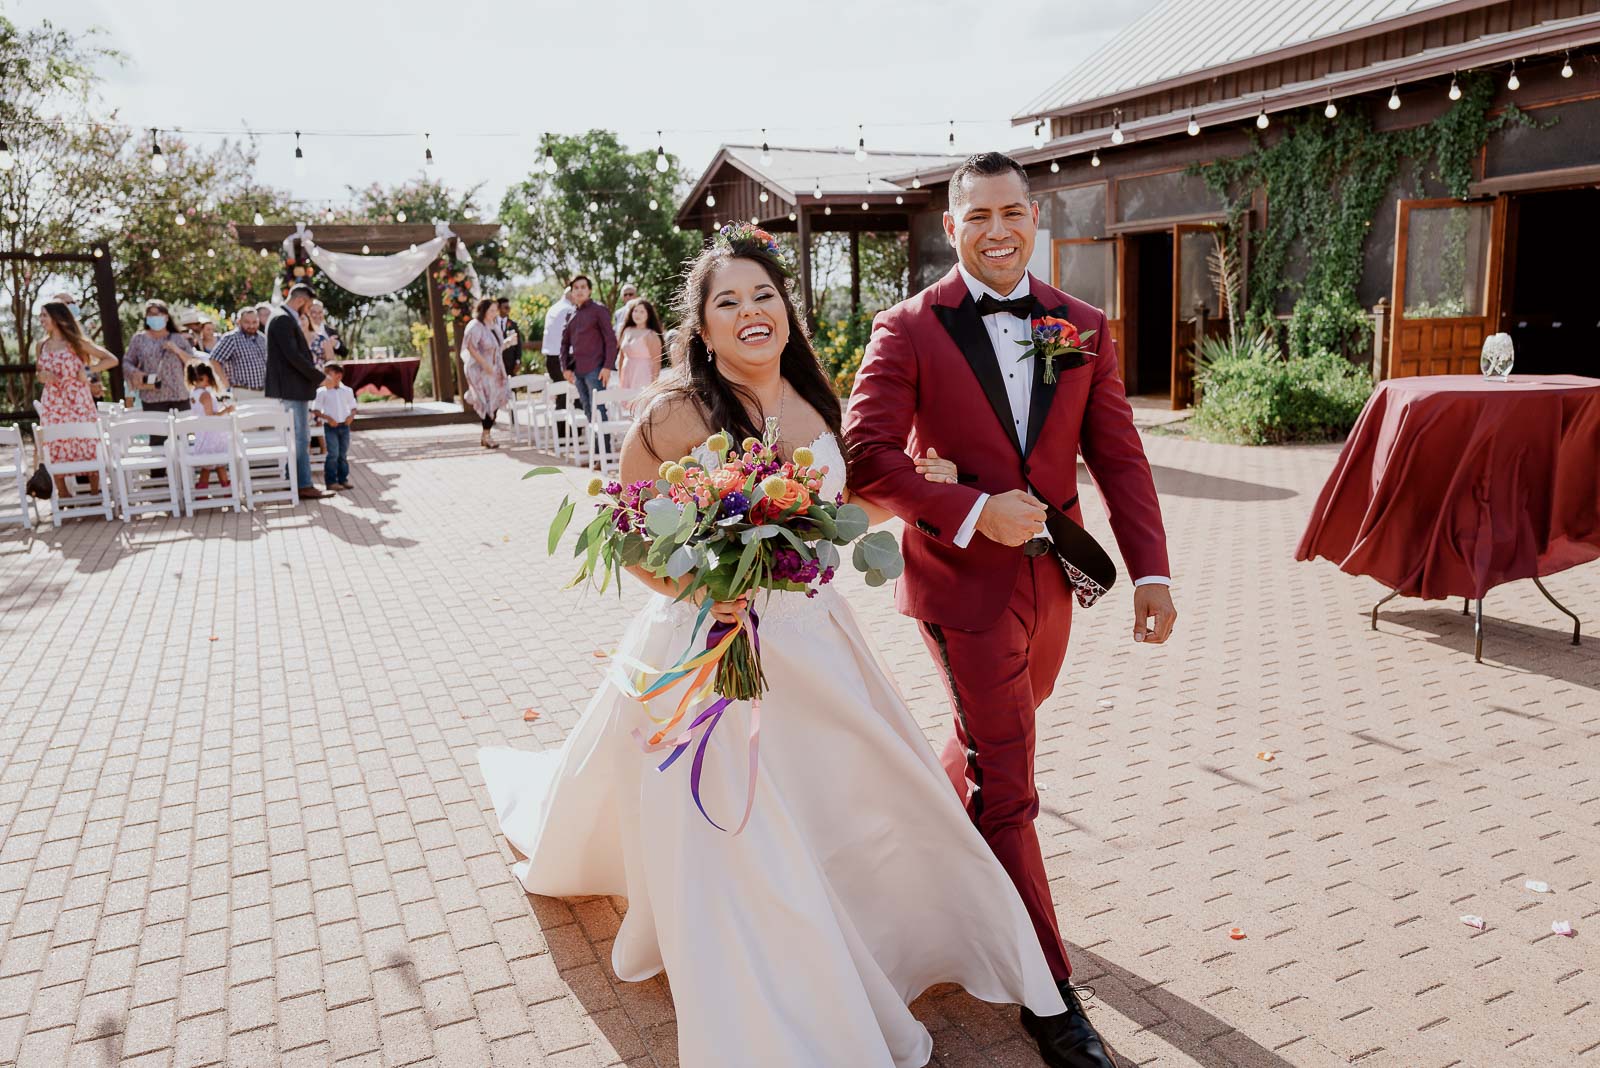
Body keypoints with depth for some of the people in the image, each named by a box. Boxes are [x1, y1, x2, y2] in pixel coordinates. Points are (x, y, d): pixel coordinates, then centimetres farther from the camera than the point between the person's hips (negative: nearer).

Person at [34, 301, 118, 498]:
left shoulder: (76, 342, -2)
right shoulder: (42, 345, 10)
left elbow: (112, 360, -4)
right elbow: (39, 373, 22)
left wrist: (88, 370, -13)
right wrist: (41, 375, -1)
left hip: (77, 402, -4)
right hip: (52, 404, 4)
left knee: (87, 444, -3)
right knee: (56, 448, 4)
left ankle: (95, 493, 5)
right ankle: (62, 494, 13)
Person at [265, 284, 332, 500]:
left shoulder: (287, 319, 18)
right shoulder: (282, 320, -15)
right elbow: (293, 356, -22)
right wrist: (319, 377, -18)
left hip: (297, 389, 11)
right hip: (291, 389, -11)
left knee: (301, 438, 14)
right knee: (300, 438, -8)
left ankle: (300, 482, 19)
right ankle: (304, 486, -5)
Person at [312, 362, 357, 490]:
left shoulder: (347, 391, 7)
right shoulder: (322, 392, -5)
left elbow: (353, 407, 14)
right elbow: (315, 410, -5)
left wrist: (351, 416, -6)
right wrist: (328, 418, -18)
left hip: (344, 426, 4)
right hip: (330, 427, -4)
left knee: (343, 454, 10)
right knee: (333, 454, -8)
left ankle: (343, 479, 18)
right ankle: (331, 481, -2)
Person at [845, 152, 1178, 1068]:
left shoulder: (1084, 328, 2)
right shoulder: (910, 330, -10)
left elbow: (1118, 454, 3)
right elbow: (868, 454, -15)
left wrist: (1151, 569, -5)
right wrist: (977, 510, -25)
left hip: (1051, 574, 5)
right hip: (964, 578, -5)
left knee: (998, 733, 26)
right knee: (1008, 783, 1)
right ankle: (1049, 989, 14)